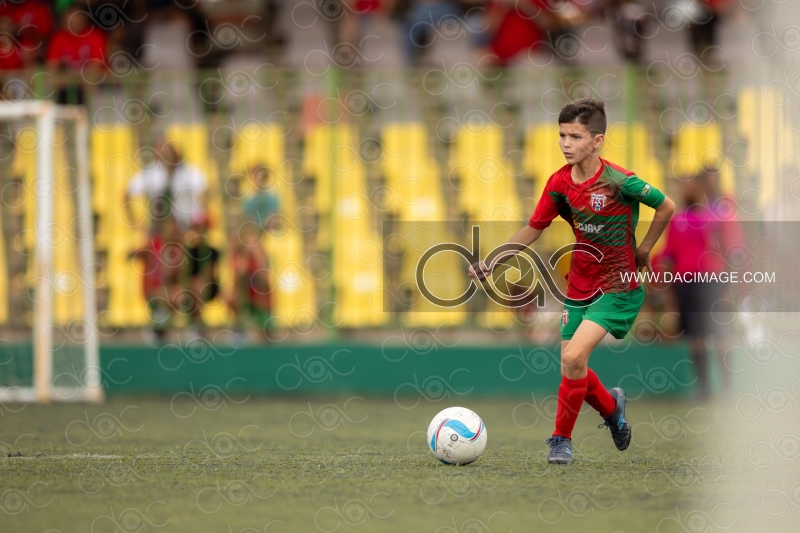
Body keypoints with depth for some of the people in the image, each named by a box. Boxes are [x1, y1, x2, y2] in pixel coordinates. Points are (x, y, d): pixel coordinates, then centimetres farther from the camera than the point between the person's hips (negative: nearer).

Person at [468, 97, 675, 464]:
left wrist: (643, 251, -3)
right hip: (579, 287, 6)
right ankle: (612, 408, 38)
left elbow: (667, 207, -7)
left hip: (618, 286, -6)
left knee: (573, 357, -20)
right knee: (571, 367, 6)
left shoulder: (618, 181, -19)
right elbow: (532, 230, 7)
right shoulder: (559, 183, -3)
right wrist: (492, 262, -3)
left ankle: (562, 439, -4)